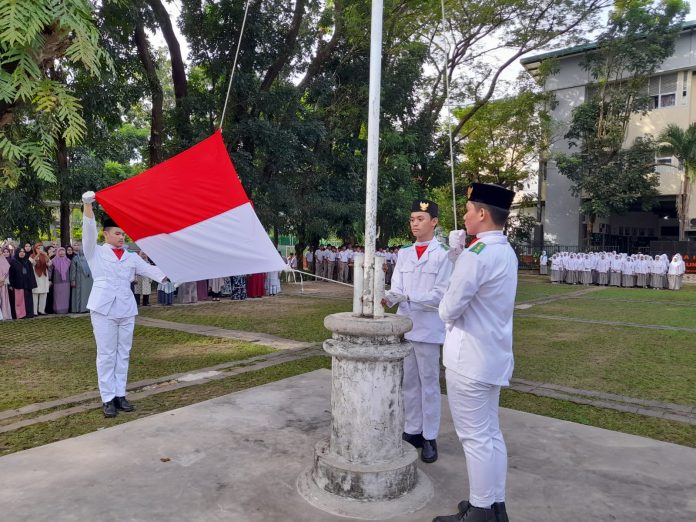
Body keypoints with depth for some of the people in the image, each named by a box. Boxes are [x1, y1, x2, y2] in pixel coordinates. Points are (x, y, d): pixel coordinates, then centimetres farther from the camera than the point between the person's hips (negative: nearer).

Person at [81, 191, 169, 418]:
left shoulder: (132, 257, 14)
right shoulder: (96, 252, 6)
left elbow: (149, 269, 3)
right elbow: (89, 231, -7)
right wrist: (87, 204, -20)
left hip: (126, 309, 4)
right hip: (103, 308, -4)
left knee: (123, 354, 8)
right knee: (106, 354, -1)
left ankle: (120, 395, 16)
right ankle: (108, 399, 5)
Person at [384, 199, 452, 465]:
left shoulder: (443, 256, -7)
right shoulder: (404, 254, 10)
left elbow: (439, 295, -13)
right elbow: (397, 288, 4)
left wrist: (406, 296, -23)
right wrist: (387, 299, -18)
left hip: (428, 329, -5)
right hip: (404, 327, 5)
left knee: (429, 383, 5)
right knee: (409, 382, 14)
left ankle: (429, 438, 17)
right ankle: (412, 431, 27)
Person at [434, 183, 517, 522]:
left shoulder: (476, 255, -21)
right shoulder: (506, 252, 9)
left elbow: (450, 308, -17)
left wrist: (445, 311, 5)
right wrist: (457, 256, 4)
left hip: (470, 358, -9)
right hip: (494, 356, 10)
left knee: (475, 438, 2)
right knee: (491, 433, 17)